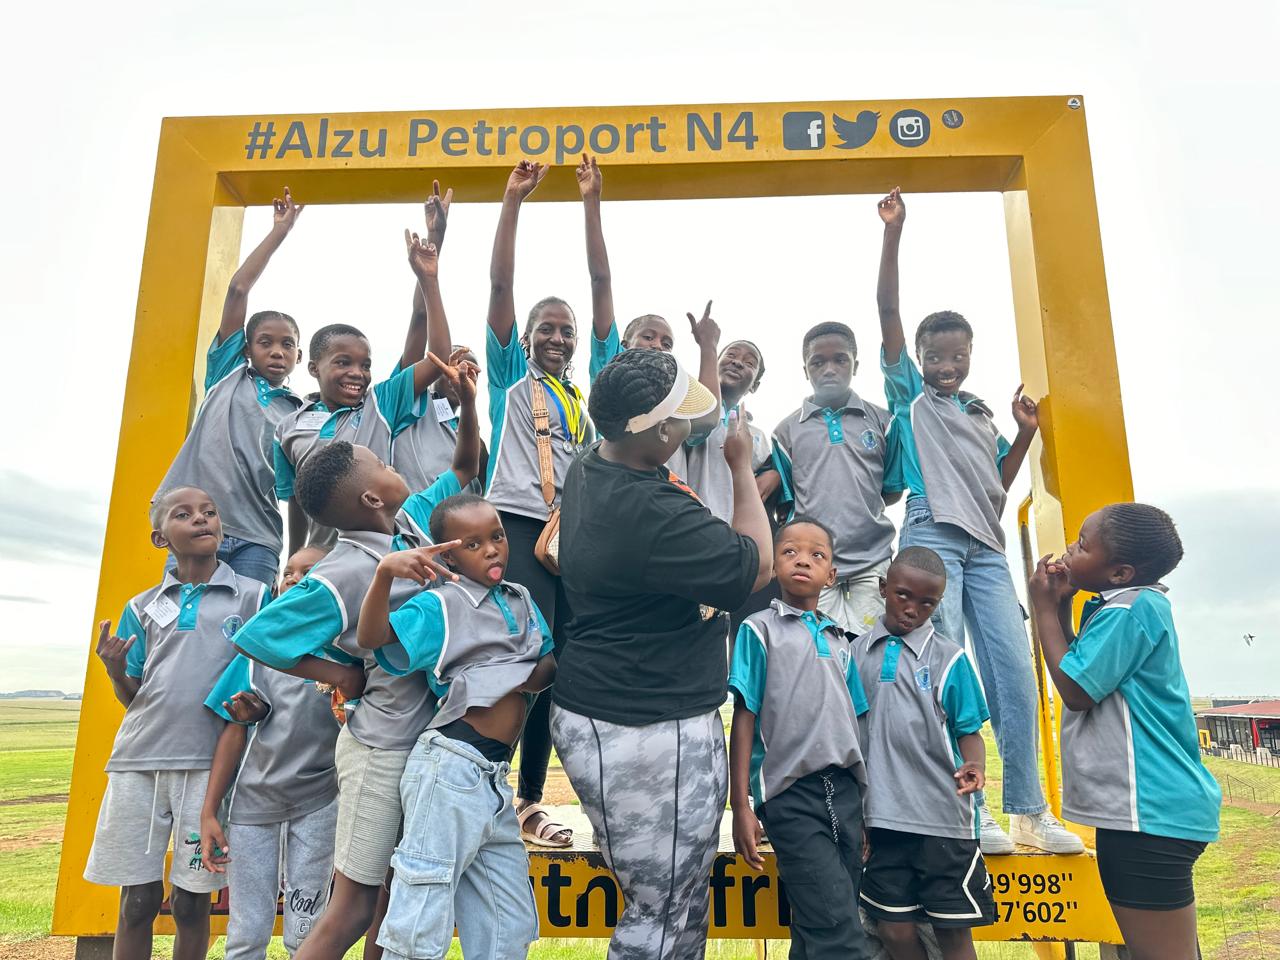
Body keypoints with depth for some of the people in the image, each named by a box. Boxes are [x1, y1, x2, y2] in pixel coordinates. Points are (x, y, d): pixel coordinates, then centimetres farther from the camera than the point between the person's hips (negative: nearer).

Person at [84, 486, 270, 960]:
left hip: (211, 762, -2)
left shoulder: (252, 597, 3)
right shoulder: (142, 608, 11)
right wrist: (116, 672, -7)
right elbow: (132, 699, 13)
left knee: (192, 901, 7)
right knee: (136, 900, 9)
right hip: (139, 760, 2)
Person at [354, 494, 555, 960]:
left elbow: (549, 665, 11)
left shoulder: (522, 599, 13)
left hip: (494, 777, 7)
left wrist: (541, 673, -13)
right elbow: (371, 637, -19)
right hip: (451, 767, -7)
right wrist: (384, 572, -35)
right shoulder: (441, 606, -6)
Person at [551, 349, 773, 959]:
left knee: (684, 900, 23)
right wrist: (742, 466, -5)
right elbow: (757, 566, -17)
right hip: (648, 735, -10)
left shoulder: (589, 469, 3)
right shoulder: (654, 515, -27)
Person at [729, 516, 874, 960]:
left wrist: (865, 808, 17)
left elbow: (851, 720, 18)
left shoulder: (840, 641, 16)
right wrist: (741, 806, -6)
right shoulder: (759, 629, 1)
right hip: (790, 793, -5)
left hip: (845, 790, 5)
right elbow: (745, 718, -2)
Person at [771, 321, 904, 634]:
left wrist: (859, 505, 4)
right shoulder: (787, 430, 8)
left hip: (872, 562, 1)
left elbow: (893, 491, 12)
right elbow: (784, 503, 10)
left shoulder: (881, 421, 9)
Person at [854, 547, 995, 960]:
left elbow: (969, 730, 1)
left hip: (943, 816, -2)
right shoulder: (858, 654, 5)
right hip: (883, 816, 2)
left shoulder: (949, 658, -2)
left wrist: (975, 766, -20)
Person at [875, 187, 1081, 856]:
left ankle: (1028, 811, 8)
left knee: (1014, 670, 0)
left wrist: (1025, 433, 11)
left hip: (985, 545, 5)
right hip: (931, 536, -5)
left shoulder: (983, 417, 23)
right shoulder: (909, 394, 11)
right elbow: (887, 311, 3)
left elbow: (996, 488, 22)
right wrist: (893, 233, -2)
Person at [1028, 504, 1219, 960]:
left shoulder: (1129, 608, -18)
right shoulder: (1123, 605, 13)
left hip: (1149, 812, -11)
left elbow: (1075, 691, -17)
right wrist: (1062, 606, 8)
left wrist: (1044, 608, -10)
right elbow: (1081, 671, 19)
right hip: (1137, 808, 11)